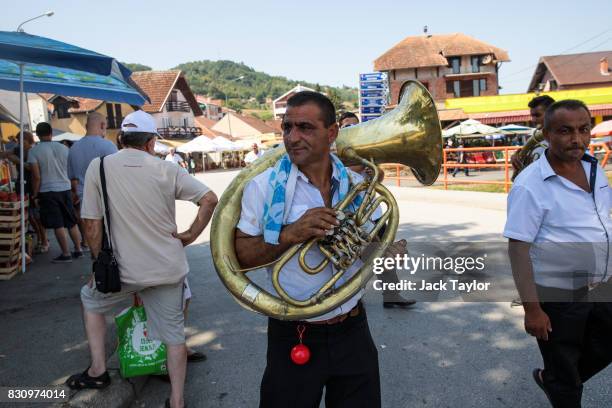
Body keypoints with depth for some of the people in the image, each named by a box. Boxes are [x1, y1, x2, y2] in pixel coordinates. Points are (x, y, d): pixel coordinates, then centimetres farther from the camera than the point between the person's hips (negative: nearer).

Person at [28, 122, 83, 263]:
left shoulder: (34, 151, -8)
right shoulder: (64, 148, 4)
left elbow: (36, 177, -11)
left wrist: (35, 195, -2)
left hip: (48, 191, -4)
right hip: (65, 189, 4)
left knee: (58, 225, 0)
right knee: (72, 222, 12)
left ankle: (66, 254, 5)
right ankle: (78, 250, 18)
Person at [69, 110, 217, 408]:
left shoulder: (99, 166, -4)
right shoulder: (166, 170, -2)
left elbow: (92, 225, -4)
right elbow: (210, 199, -6)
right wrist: (191, 235, 2)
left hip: (125, 270, -1)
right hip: (169, 268, 1)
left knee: (90, 298, 29)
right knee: (174, 332, 15)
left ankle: (97, 371, 32)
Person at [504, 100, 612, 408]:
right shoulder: (530, 185, -22)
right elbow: (517, 249, -22)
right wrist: (532, 309, -23)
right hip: (557, 295, -7)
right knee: (564, 374, 12)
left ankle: (549, 379, 47)